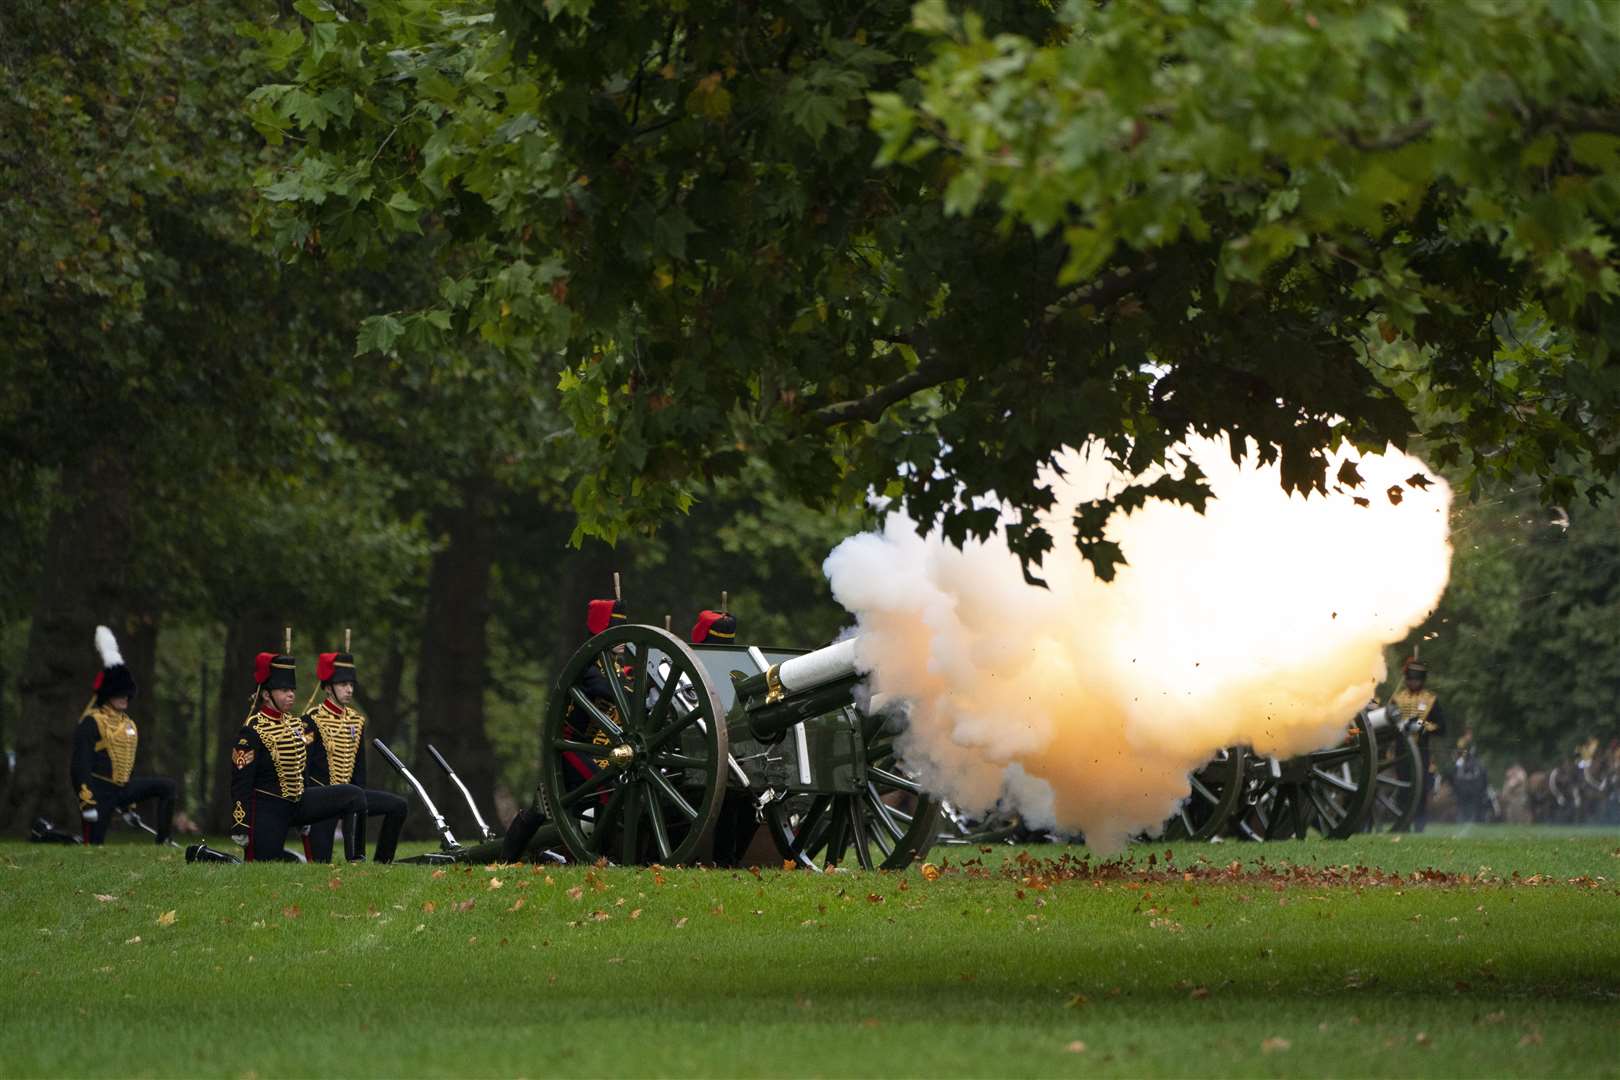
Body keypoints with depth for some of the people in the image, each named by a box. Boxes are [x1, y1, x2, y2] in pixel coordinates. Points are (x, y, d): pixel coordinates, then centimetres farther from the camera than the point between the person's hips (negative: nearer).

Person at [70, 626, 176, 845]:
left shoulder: (128, 724, 15)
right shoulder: (92, 722, -10)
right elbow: (81, 764, -16)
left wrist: (130, 800, 27)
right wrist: (86, 801, -24)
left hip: (124, 787, 7)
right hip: (101, 791, -7)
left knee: (167, 786, -7)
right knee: (94, 844, -6)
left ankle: (163, 843, -10)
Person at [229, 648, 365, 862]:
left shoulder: (296, 724, 10)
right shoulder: (252, 731, -15)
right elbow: (240, 782, -16)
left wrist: (305, 821, 27)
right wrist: (240, 828, -18)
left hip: (297, 803, 8)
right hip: (268, 810, -8)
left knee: (353, 795, -5)